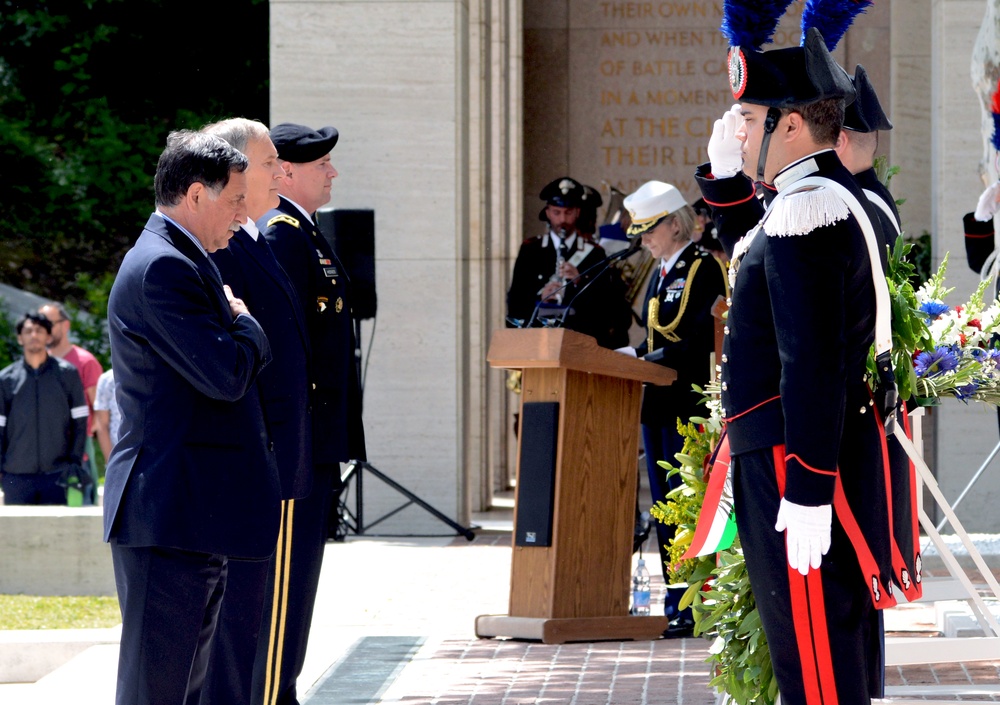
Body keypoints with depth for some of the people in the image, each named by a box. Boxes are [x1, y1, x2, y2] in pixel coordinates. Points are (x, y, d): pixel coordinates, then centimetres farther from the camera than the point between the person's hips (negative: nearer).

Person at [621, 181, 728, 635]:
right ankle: (674, 604, 13)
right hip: (657, 405, 9)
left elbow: (699, 344, -17)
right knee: (664, 506, 9)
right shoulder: (661, 273, 18)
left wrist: (637, 359, -19)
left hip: (688, 406, -9)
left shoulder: (703, 269, -10)